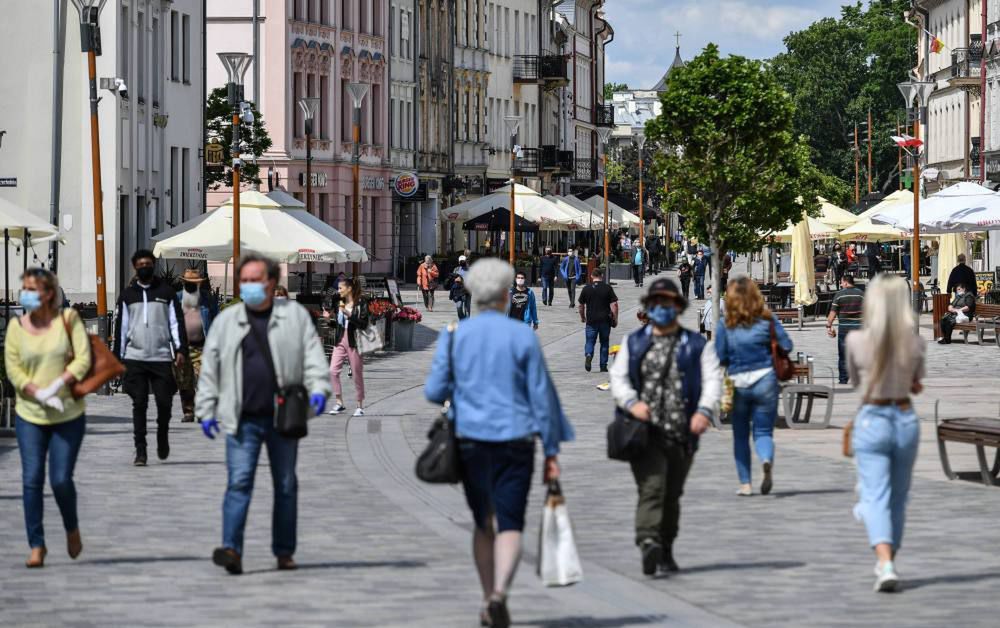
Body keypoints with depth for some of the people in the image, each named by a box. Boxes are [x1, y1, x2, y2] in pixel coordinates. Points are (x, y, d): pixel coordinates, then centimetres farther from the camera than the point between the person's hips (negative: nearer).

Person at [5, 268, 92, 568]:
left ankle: (72, 529, 25)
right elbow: (12, 369, -2)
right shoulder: (16, 326, 1)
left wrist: (58, 385, -19)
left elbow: (83, 358, -7)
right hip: (29, 415, 1)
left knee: (61, 479, -4)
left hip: (68, 414, -1)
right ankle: (36, 545, 4)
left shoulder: (68, 319, -2)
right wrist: (39, 394, -16)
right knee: (32, 480, -5)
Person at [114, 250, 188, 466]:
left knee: (164, 402, -1)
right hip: (135, 358, 1)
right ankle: (140, 450, -1)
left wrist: (180, 349, -7)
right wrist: (118, 357, 9)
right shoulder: (128, 295, 11)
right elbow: (121, 326, 13)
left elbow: (176, 322, 5)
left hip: (162, 357, -1)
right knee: (139, 404, -3)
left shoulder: (166, 292, 7)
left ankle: (162, 437, 27)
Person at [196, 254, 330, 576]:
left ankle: (284, 551, 18)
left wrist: (318, 389, -16)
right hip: (243, 419, 0)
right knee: (239, 482, -13)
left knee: (286, 486, 9)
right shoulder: (226, 320, 9)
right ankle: (231, 549, -21)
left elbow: (313, 355, 0)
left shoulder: (295, 316, 6)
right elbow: (210, 368, 10)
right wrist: (206, 410, 5)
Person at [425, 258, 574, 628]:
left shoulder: (453, 336, 0)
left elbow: (434, 392, 1)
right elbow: (541, 396, -2)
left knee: (483, 524, 17)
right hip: (515, 441, -2)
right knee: (510, 524, -3)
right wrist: (551, 451, 3)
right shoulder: (522, 336, -4)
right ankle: (499, 592, -25)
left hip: (470, 440, 2)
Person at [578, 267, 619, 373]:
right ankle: (603, 366, 13)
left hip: (591, 320, 0)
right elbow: (614, 305, -7)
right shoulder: (608, 288, -4)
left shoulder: (586, 289, 1)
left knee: (590, 341, 6)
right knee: (604, 343, 12)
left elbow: (581, 306, 9)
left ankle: (588, 355, -23)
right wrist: (615, 319, 2)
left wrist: (582, 317, 26)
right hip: (605, 320, 0)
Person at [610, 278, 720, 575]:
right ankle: (648, 543, -32)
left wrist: (704, 411, -20)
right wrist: (632, 403, -16)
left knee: (672, 494, 10)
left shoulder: (695, 345, 10)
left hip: (682, 432, 1)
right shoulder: (633, 343, 13)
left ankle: (666, 552, 23)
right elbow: (618, 378, 5)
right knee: (651, 487, -18)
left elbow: (713, 379, -1)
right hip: (645, 431, -1)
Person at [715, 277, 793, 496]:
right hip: (765, 380, 0)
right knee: (763, 431, 6)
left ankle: (745, 484, 12)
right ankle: (767, 459, -27)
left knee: (740, 435, 13)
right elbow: (786, 345, -1)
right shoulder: (767, 320, -2)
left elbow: (720, 357, -4)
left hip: (738, 384, 0)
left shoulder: (726, 326, -5)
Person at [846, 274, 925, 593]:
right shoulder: (915, 342, -6)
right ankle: (887, 563, 30)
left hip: (871, 420, -2)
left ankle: (886, 564, -26)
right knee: (898, 497, 18)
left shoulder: (857, 340, -10)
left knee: (875, 497, -6)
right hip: (905, 420, 2)